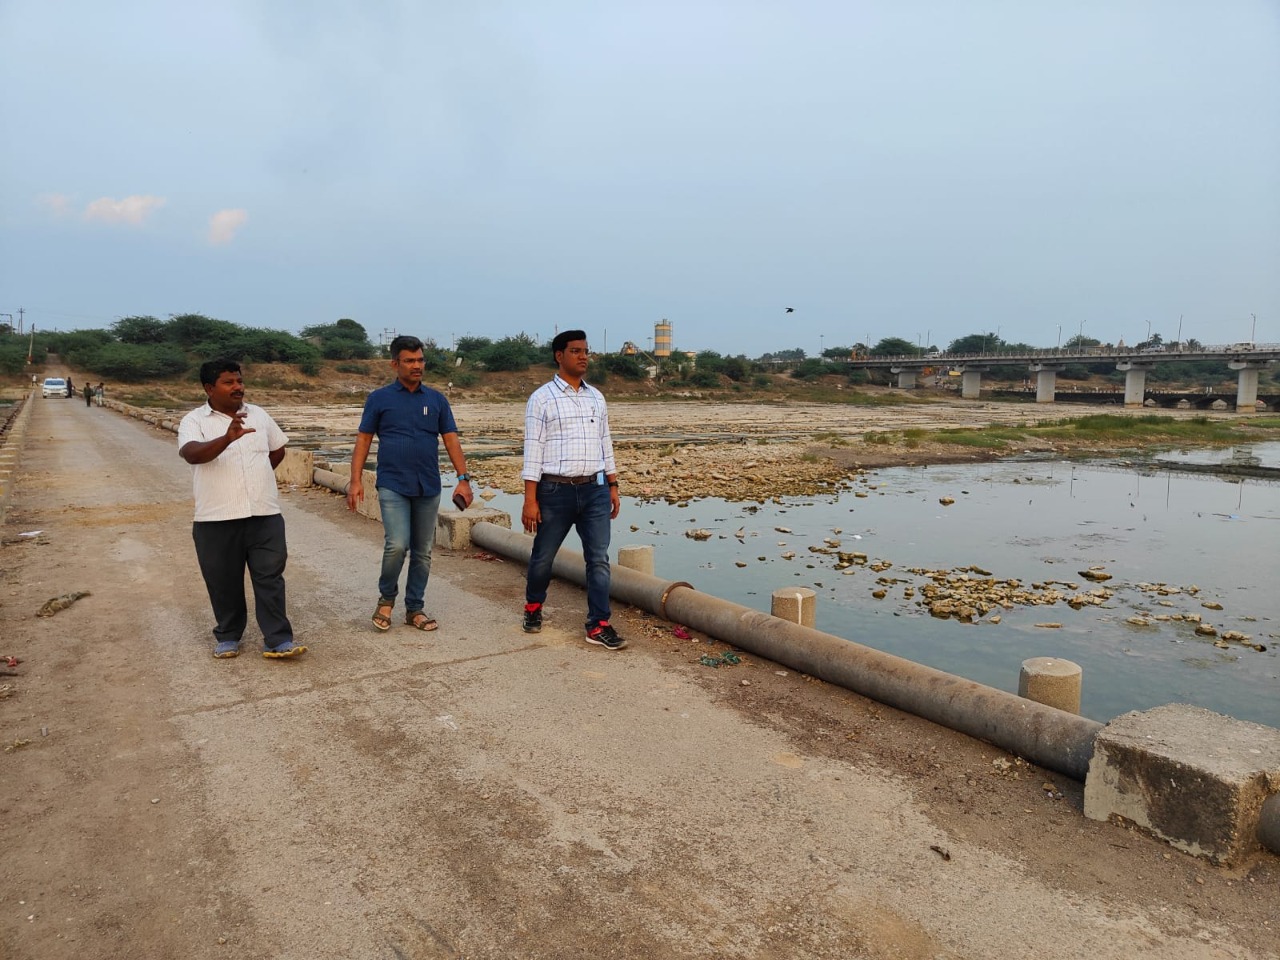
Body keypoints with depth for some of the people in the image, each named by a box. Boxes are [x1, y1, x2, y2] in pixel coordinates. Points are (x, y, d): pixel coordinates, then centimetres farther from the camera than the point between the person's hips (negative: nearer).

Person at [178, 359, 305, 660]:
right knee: (223, 582, 10)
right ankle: (228, 636, 28)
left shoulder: (259, 415, 10)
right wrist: (227, 438, -41)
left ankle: (277, 641, 4)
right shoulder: (194, 421, -4)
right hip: (216, 519, -2)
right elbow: (192, 454, -24)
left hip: (265, 514, 2)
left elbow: (278, 449, 25)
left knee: (270, 577, 1)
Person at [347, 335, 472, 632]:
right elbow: (363, 440, 3)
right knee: (397, 545, -16)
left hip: (428, 487, 3)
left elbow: (451, 440, 6)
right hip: (393, 485, -3)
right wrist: (356, 480, -6)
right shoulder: (379, 399, 2)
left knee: (423, 551, 8)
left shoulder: (436, 399, 8)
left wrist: (463, 478, -4)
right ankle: (386, 597, 11)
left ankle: (415, 608, 22)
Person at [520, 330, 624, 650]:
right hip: (555, 491, -3)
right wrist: (530, 500, -12)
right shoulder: (541, 398, -3)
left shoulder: (596, 397, 12)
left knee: (599, 558, -1)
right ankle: (533, 608, 37)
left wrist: (613, 486, 12)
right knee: (543, 557, 11)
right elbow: (533, 450, -7)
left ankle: (598, 626, 6)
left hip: (595, 490, 4)